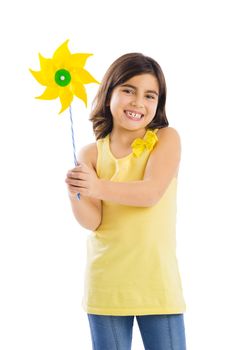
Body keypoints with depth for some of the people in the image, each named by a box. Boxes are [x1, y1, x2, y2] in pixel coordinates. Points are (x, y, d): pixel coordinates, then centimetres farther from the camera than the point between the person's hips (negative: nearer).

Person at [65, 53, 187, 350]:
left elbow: (151, 193, -16)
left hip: (158, 283, -1)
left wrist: (98, 187, -29)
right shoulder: (91, 153, 2)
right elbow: (92, 221, -6)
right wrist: (75, 194, -27)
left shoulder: (167, 138, -1)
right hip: (106, 287, 2)